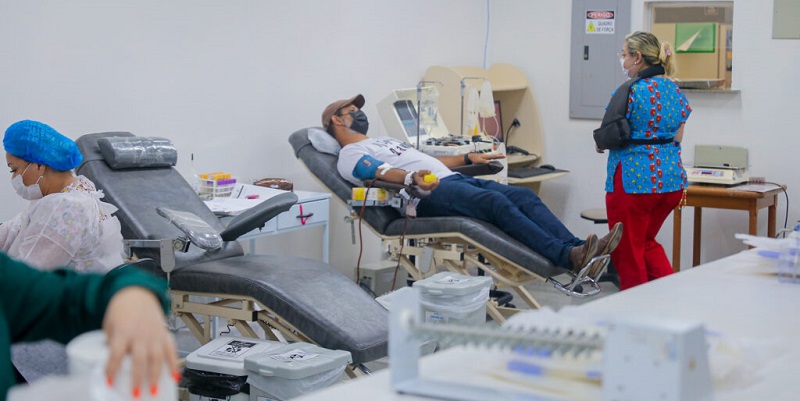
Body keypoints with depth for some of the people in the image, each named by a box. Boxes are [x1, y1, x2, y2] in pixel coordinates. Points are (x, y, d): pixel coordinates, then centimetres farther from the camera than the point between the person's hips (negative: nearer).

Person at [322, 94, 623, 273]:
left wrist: (468, 158, 33)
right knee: (497, 202, -31)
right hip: (430, 194, -9)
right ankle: (567, 257, -41)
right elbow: (382, 172, -12)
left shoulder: (384, 142, 36)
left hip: (454, 179, 9)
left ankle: (578, 249, -27)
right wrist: (413, 178, -31)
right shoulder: (350, 156, 7)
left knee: (524, 196, -12)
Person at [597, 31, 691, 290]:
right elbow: (677, 139, 13)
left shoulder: (629, 92, -13)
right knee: (647, 242, 23)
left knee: (628, 250, 5)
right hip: (671, 179, 8)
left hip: (633, 180, -8)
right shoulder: (676, 91, 8)